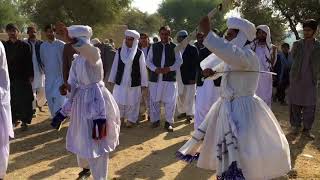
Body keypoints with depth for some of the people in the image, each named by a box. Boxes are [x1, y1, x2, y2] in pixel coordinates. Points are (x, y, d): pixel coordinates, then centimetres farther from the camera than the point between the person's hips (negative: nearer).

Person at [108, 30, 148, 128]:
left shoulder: (139, 53, -6)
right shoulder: (119, 51, 0)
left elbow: (143, 69, -2)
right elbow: (115, 66, 6)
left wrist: (144, 83, -1)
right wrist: (112, 79, 6)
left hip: (134, 82, -2)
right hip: (120, 81, 2)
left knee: (132, 102, 8)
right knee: (118, 101, 4)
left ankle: (131, 119, 25)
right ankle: (119, 118, 25)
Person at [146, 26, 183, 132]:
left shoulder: (174, 47, 3)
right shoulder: (154, 47, 8)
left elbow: (179, 61, 1)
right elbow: (148, 61, 7)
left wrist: (169, 68, -13)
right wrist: (155, 69, -11)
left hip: (170, 78, -1)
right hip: (155, 77, 2)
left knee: (170, 101, -2)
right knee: (154, 100, 7)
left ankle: (169, 122, 12)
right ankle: (155, 120, 23)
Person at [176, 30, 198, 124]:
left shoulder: (193, 49, -8)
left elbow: (195, 64, -10)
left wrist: (193, 78, -14)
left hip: (189, 77, -5)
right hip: (178, 77, 5)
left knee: (189, 97, 2)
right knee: (180, 96, 14)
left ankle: (189, 115, 14)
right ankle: (183, 111, 29)